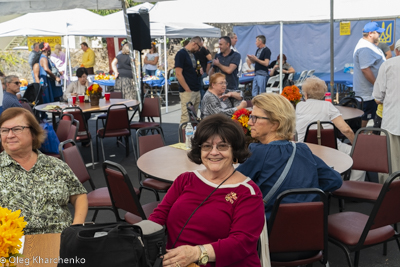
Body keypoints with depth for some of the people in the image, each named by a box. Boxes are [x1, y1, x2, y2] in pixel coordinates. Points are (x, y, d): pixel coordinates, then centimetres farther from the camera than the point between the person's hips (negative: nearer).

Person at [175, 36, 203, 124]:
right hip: (187, 92, -9)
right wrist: (188, 90, -15)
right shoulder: (181, 54, -10)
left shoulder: (192, 54, 16)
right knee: (186, 117, -8)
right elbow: (178, 74, -16)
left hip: (196, 90, 9)